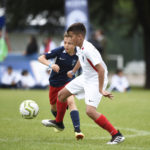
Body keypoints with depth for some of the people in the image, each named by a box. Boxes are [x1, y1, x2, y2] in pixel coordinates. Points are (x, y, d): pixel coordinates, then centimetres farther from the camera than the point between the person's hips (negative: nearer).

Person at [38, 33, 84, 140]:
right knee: (54, 107, 18)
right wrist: (50, 65, -35)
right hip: (55, 83, 2)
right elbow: (41, 58, -19)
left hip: (68, 82, -2)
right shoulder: (60, 51, -19)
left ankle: (77, 130, -33)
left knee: (71, 102, -28)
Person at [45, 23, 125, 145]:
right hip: (85, 78, 10)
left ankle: (117, 135, -19)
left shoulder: (88, 50, -29)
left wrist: (101, 90, -31)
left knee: (90, 111, -23)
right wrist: (73, 71, 39)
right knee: (61, 94, 16)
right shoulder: (79, 47, 0)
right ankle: (59, 122, 40)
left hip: (95, 81, -10)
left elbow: (101, 69, -32)